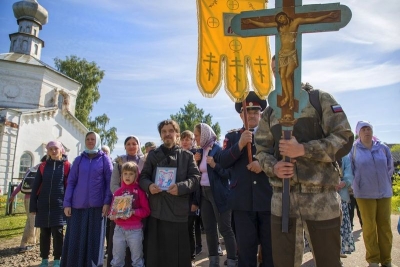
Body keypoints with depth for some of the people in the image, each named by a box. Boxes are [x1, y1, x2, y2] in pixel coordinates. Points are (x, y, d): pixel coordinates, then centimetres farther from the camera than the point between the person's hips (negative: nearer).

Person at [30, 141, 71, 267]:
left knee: (57, 233, 3)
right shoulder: (43, 166, 7)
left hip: (59, 205, -3)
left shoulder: (66, 166, -1)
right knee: (44, 234, 12)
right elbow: (35, 187, 7)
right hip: (43, 205, 3)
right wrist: (33, 206, 2)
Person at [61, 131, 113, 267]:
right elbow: (71, 182, 8)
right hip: (77, 206, 2)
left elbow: (109, 182, 0)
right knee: (75, 239, 6)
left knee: (95, 239, 4)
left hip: (97, 206, -2)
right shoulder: (79, 159, 9)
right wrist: (67, 203, 1)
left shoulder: (104, 159, 2)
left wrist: (107, 202, -9)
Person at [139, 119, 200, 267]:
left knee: (177, 252, 5)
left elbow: (195, 178, 1)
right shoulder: (153, 154, 14)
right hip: (156, 210, 2)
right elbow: (143, 176, 12)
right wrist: (149, 185, -10)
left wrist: (180, 186, -18)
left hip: (178, 210, -2)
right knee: (154, 251, 8)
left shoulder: (187, 155, 8)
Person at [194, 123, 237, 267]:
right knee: (209, 229, 12)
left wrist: (215, 165, -27)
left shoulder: (219, 150, -11)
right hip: (204, 193, 7)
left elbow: (228, 173, -14)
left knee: (225, 229, 0)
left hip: (219, 194, -7)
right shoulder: (200, 151, 10)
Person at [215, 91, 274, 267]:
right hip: (243, 201, 0)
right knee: (245, 248, 9)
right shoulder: (232, 136, 9)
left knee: (272, 248, 11)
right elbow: (222, 162, -3)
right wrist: (240, 145, -16)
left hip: (269, 199, 0)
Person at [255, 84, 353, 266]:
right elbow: (262, 151, 12)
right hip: (282, 197, 3)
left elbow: (344, 138, -4)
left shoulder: (320, 99, 4)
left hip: (321, 196, -2)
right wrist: (273, 167, -10)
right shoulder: (269, 113, 14)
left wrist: (303, 149, -16)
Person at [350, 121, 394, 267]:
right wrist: (359, 185, 6)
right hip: (365, 193, -3)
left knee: (385, 226, 8)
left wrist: (384, 183, 15)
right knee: (369, 227, 1)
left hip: (384, 192, 3)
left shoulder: (383, 148, 3)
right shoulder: (353, 149, -5)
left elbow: (390, 168, 14)